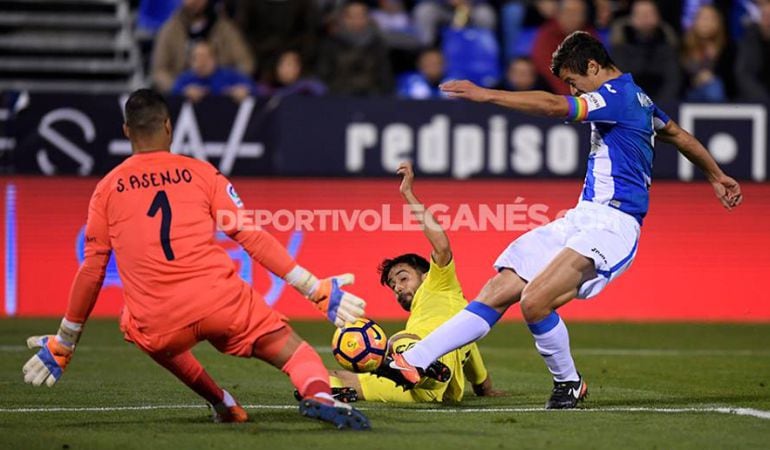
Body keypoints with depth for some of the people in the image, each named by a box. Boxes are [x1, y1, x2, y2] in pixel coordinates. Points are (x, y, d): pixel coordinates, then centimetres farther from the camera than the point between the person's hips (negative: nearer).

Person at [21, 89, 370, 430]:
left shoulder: (107, 189, 11)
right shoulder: (200, 172, 8)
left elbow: (91, 271, 12)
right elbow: (252, 238, 4)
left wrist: (63, 344, 21)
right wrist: (316, 290, 8)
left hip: (157, 325, 2)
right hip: (221, 300, -2)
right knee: (293, 353, 4)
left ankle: (222, 404, 23)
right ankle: (319, 395, -30)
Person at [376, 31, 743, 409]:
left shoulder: (618, 95, -12)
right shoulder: (637, 98, 19)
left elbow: (556, 107, -26)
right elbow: (679, 135, 33)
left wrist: (487, 95, -28)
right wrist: (716, 176, 47)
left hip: (610, 225, -10)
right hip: (581, 220, 10)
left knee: (534, 301, -26)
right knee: (498, 290, -1)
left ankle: (568, 382, -2)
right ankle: (413, 363, -7)